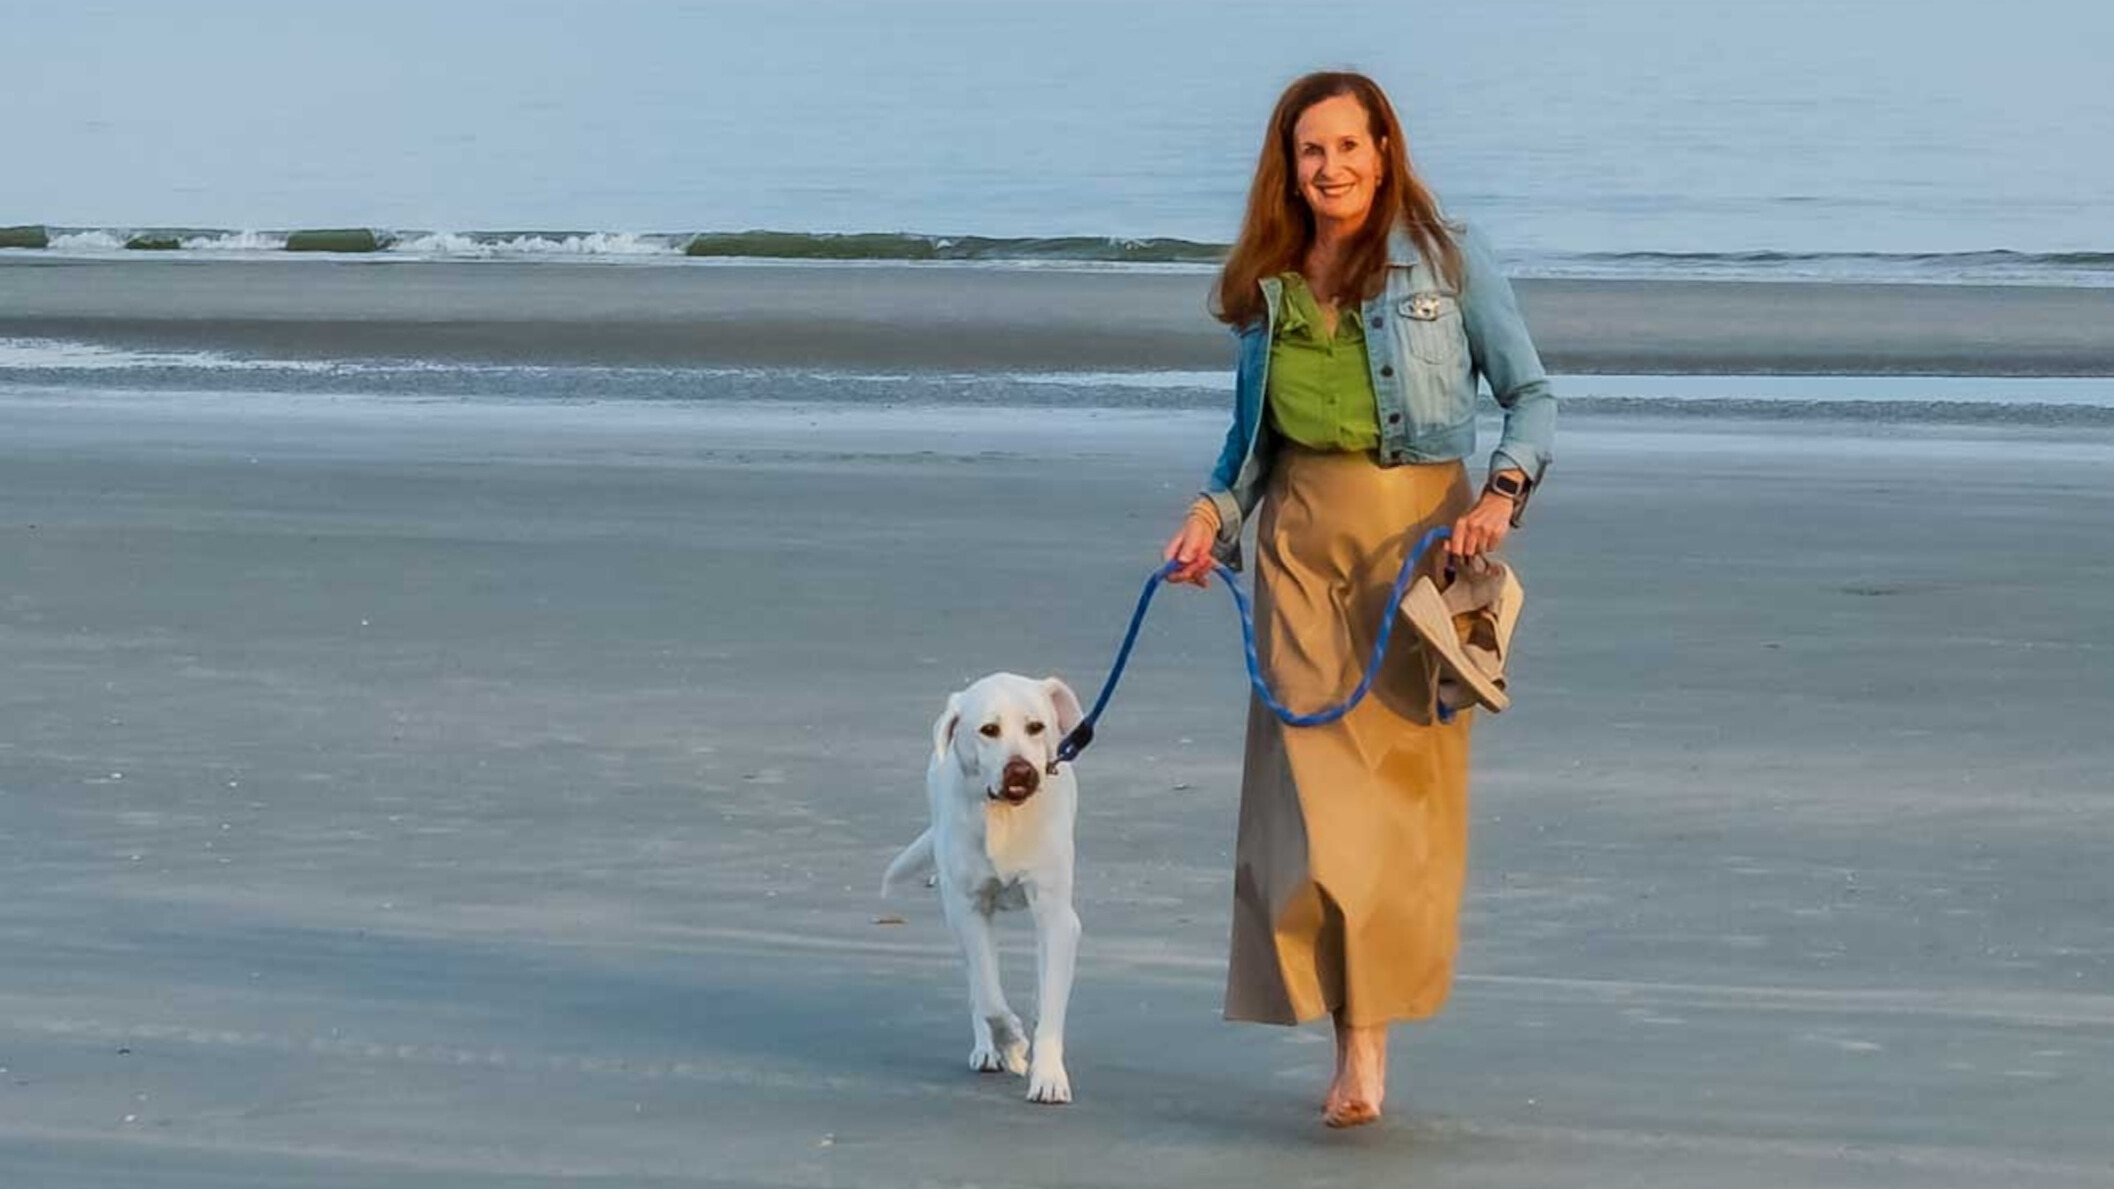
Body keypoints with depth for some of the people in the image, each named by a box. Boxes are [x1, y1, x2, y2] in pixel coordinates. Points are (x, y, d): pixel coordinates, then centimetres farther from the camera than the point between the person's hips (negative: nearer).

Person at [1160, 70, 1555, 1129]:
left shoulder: (1447, 260, -1)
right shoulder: (1265, 284, 10)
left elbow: (1530, 392, 1)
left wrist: (1503, 491, -15)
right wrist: (1213, 514, 4)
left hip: (1419, 526, -3)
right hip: (1301, 533, 3)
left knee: (1403, 776, -3)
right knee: (1314, 774, -6)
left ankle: (1372, 1022, 4)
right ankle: (1357, 1043, -3)